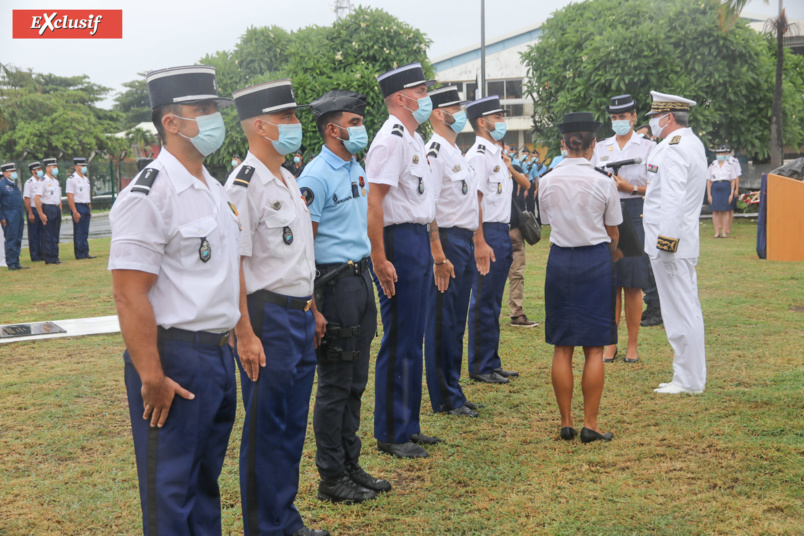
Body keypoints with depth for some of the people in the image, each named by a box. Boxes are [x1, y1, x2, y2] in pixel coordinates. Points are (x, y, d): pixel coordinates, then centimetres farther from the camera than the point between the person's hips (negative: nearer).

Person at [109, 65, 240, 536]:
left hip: (220, 352, 9)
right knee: (170, 492, 2)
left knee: (207, 480, 19)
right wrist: (151, 378, -20)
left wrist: (238, 336, 17)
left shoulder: (215, 189, 13)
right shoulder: (148, 195, -16)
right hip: (174, 359, -9)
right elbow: (129, 294, -19)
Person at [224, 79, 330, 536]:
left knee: (294, 424, 16)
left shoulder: (289, 180, 13)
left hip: (300, 315, 9)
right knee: (266, 429, 3)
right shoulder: (244, 186, -15)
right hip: (267, 315, -9)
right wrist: (245, 335, -21)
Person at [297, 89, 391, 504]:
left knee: (355, 381, 14)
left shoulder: (357, 170, 15)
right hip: (334, 280, -9)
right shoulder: (316, 177, -13)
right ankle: (331, 478, 10)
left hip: (361, 278, 9)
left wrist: (367, 275, 18)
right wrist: (312, 306, -18)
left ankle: (350, 465, 26)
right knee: (334, 384, 0)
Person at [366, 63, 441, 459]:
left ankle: (408, 426, 25)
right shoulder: (391, 140, -15)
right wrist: (380, 259, -25)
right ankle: (390, 435, 6)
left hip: (418, 239, 10)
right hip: (399, 241, -10)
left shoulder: (414, 139, 17)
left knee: (413, 338, 15)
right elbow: (374, 202, -21)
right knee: (399, 341, -4)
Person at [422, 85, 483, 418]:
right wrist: (439, 256, -24)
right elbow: (427, 209, -20)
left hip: (465, 240, 10)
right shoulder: (434, 151, -13)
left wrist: (475, 243, 20)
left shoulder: (456, 152, 19)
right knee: (442, 322, -3)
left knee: (457, 321, 14)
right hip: (447, 241, -10)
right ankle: (444, 399, 4)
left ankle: (453, 394, 22)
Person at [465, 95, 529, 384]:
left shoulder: (498, 155, 17)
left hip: (503, 233, 10)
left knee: (494, 302, 15)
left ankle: (492, 363, 23)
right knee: (484, 302, -3)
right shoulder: (478, 155, -12)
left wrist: (510, 168, 12)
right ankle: (480, 367, 5)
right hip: (487, 234, -10)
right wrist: (480, 243, -24)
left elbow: (526, 184, 30)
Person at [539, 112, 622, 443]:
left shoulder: (548, 182, 0)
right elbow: (613, 233, 3)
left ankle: (566, 423, 12)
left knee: (562, 348, 8)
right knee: (594, 348, 3)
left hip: (560, 260, 3)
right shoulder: (603, 183, -7)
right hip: (596, 260, -2)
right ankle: (590, 424, 4)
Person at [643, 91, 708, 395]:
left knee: (680, 312, -5)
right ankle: (691, 377, 22)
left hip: (670, 243, -11)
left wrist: (666, 241, -24)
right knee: (687, 310, 14)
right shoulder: (693, 143, 17)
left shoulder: (674, 148, -17)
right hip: (683, 242, 11)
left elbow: (673, 200, -24)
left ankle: (688, 381, 2)